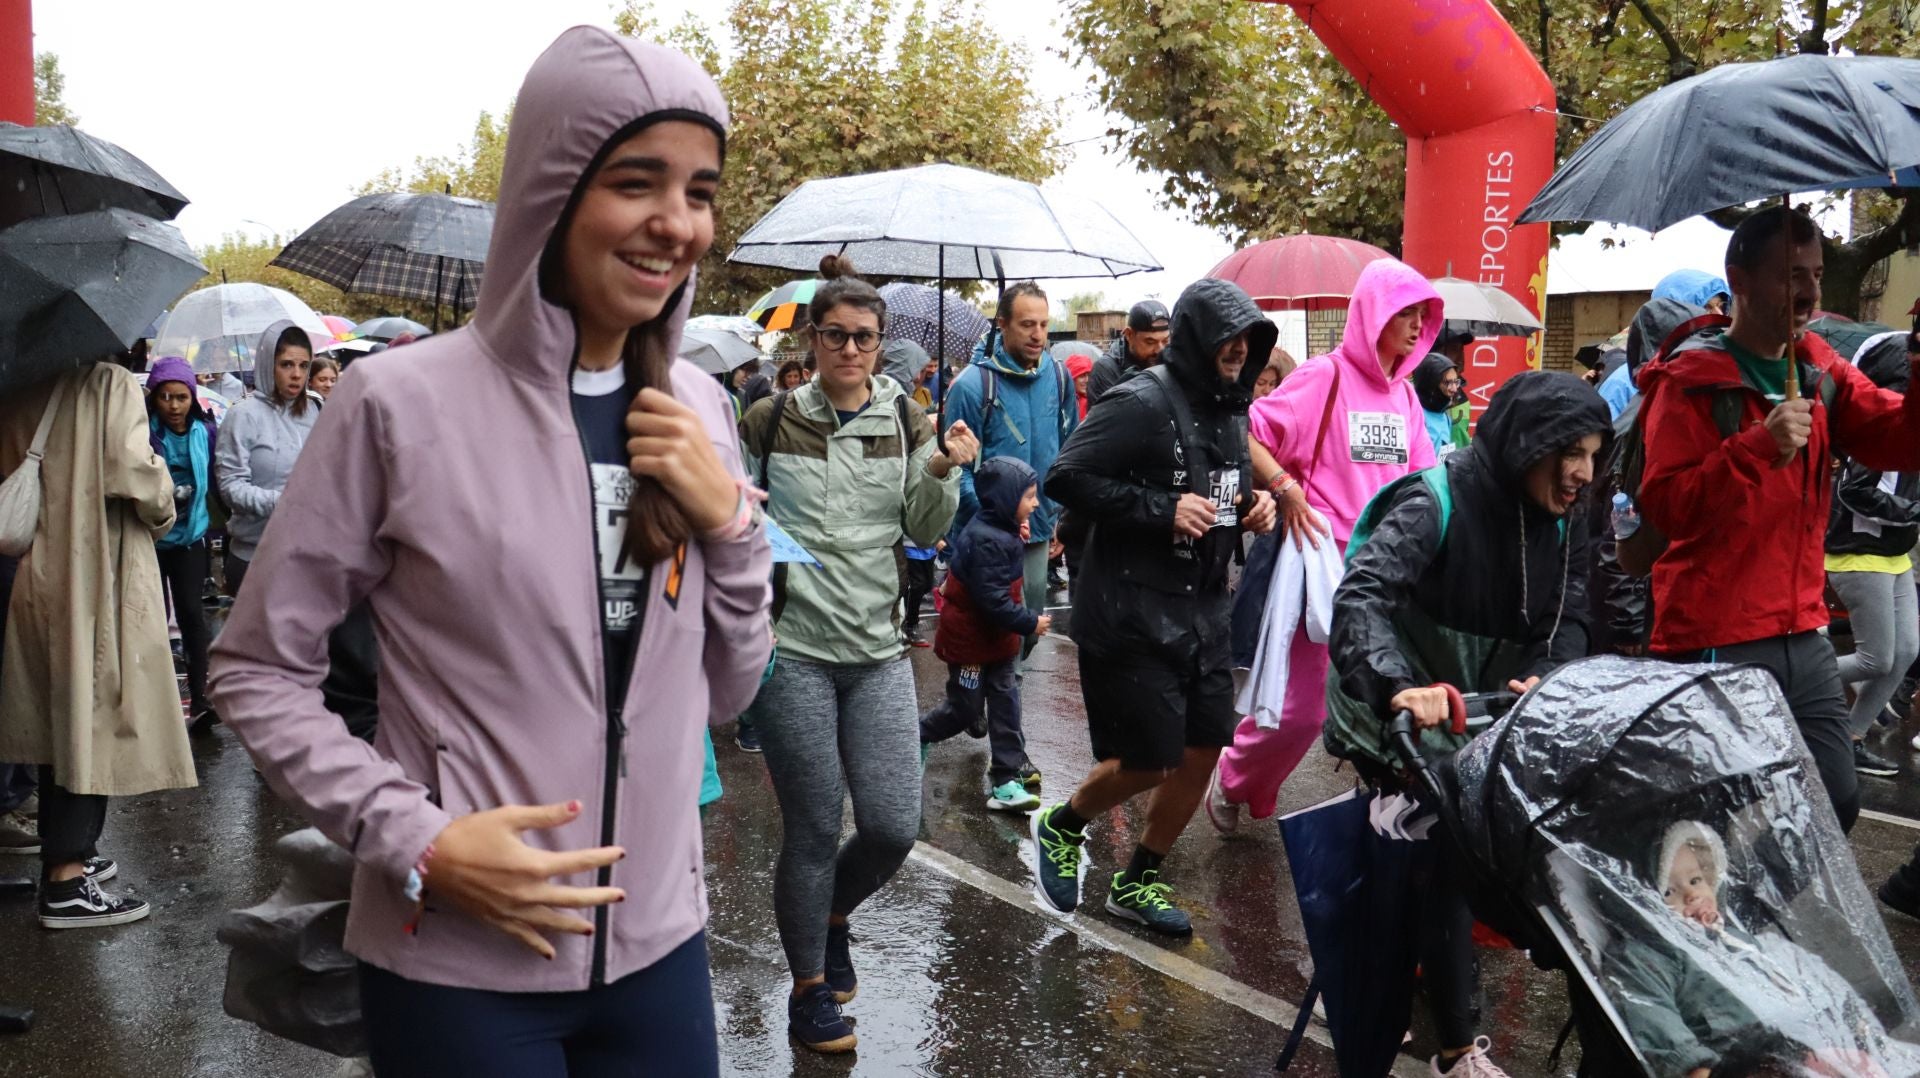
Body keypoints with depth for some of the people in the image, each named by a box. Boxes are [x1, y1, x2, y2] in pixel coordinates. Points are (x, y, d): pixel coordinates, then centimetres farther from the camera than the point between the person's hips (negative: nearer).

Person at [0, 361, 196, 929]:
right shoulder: (110, 383, -10)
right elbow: (132, 470, -20)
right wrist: (162, 513, -1)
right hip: (99, 574, -6)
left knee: (59, 723, 15)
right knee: (94, 719, -2)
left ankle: (64, 855, 26)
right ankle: (67, 882, -2)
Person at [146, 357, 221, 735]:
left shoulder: (205, 431, -1)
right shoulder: (143, 433, -10)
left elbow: (214, 480, 7)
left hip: (189, 536, 1)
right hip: (149, 536, -1)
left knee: (191, 611, -5)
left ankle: (199, 699, -5)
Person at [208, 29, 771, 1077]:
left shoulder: (696, 407, 2)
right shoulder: (402, 400, -13)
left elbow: (726, 690, 6)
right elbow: (255, 668, -5)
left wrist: (729, 524, -9)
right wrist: (416, 840, -16)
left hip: (660, 946, 5)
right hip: (457, 968, -4)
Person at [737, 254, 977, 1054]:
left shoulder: (905, 423, 6)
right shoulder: (769, 422, -1)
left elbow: (925, 534, 3)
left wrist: (943, 473, -14)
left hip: (878, 652, 3)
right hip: (792, 650, -2)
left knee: (893, 827, 0)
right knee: (813, 830, 3)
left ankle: (832, 917, 33)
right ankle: (810, 990, 24)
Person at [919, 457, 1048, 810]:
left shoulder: (999, 529, 2)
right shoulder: (987, 540, -28)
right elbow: (992, 600, -29)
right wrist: (1030, 624, -23)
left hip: (995, 636, 9)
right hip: (969, 638, -9)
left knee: (1005, 701, 8)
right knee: (965, 709, 5)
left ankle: (1007, 775, 12)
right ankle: (916, 739, 29)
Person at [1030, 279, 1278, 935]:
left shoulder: (1229, 410, 12)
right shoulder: (1142, 403, -15)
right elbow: (1067, 477, -19)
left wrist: (1254, 505, 4)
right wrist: (1162, 510, -24)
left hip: (1203, 609, 8)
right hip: (1133, 613, -8)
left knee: (1202, 753, 9)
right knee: (1149, 761, -3)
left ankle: (1137, 883, 28)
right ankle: (1060, 828, 27)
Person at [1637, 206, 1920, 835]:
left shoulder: (1820, 371, 12)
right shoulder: (1691, 381, -8)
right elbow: (1663, 505, -17)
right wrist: (1758, 447, -28)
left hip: (1804, 638, 7)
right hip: (1715, 648, -7)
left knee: (1837, 803, 11)